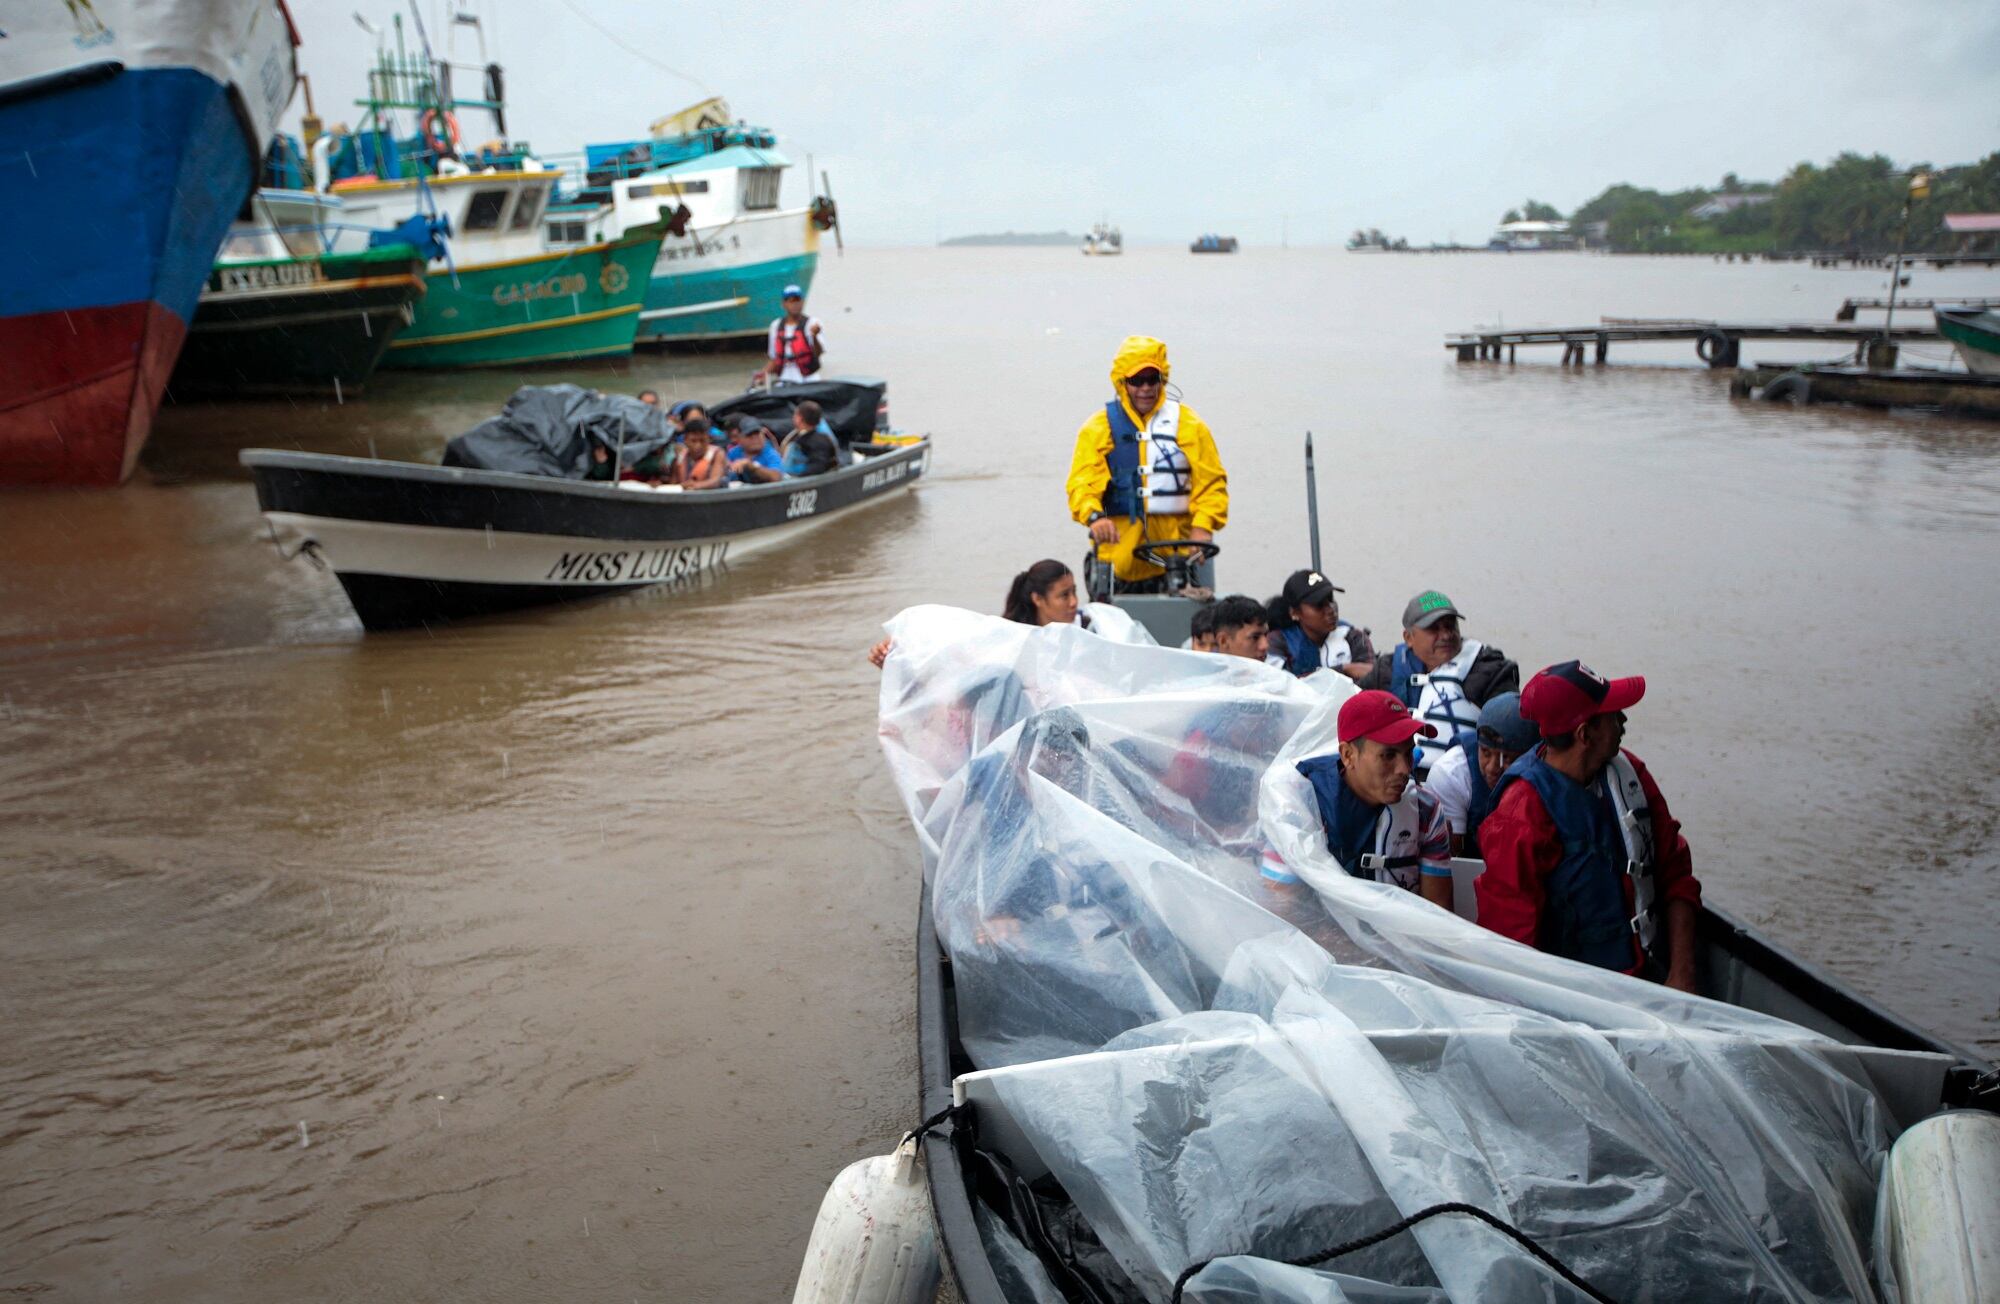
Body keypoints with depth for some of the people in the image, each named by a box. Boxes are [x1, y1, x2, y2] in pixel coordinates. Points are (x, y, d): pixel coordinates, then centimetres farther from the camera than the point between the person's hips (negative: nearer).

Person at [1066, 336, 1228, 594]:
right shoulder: (1099, 427, 7)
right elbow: (1082, 483, -4)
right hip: (1119, 548, -1)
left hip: (1176, 550, 1)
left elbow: (1211, 482, 6)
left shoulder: (1187, 423, 10)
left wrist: (1203, 525, -11)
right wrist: (1093, 516, -25)